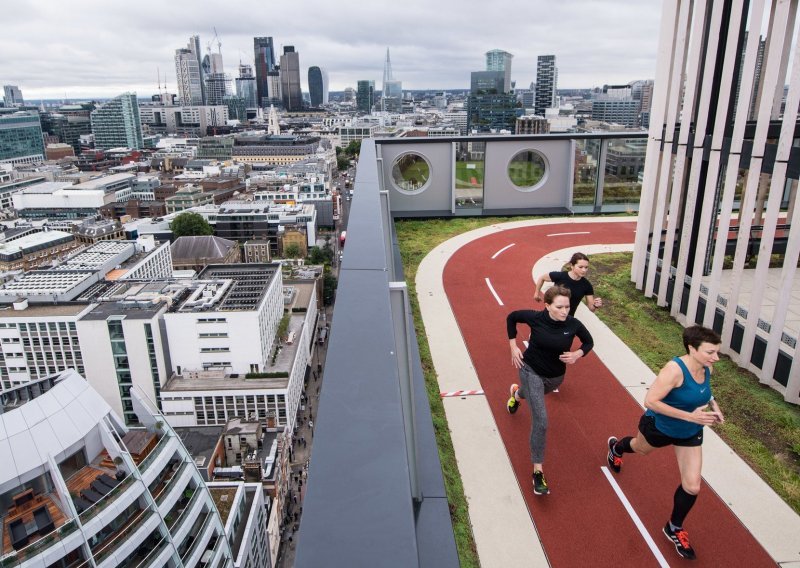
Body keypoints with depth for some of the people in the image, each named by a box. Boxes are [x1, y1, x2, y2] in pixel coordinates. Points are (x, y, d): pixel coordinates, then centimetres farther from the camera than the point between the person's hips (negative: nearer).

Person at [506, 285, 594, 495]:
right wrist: (513, 346, -9)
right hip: (531, 370, -4)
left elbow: (589, 342, 0)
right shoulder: (535, 318, -25)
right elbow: (511, 317, -6)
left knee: (534, 395, 36)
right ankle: (538, 471, -2)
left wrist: (577, 354, -21)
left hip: (555, 376, 4)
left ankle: (516, 393, 75)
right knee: (541, 421, -15)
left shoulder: (573, 324, -20)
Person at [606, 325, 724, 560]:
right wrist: (690, 416, -39)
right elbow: (650, 401, -38)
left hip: (690, 434, 5)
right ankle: (616, 447, 67)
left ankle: (674, 528, 28)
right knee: (641, 448, 29)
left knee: (692, 487, 1)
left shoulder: (706, 368, -15)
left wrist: (712, 404, -10)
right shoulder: (674, 369, -38)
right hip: (659, 426, -5)